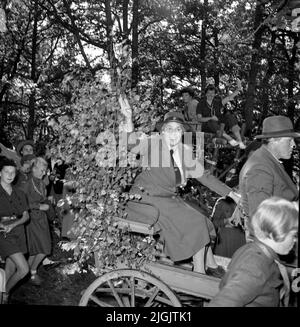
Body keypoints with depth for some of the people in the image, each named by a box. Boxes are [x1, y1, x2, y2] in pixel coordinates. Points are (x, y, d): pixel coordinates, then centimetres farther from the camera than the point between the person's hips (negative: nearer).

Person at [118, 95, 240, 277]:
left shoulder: (186, 151, 3)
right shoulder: (153, 143, -12)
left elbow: (205, 176, 7)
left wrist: (231, 194, 5)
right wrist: (129, 119, -41)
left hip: (170, 199, 6)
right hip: (149, 200, -6)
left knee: (203, 222, -2)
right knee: (196, 223, -13)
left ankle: (211, 266, 14)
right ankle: (199, 272, 2)